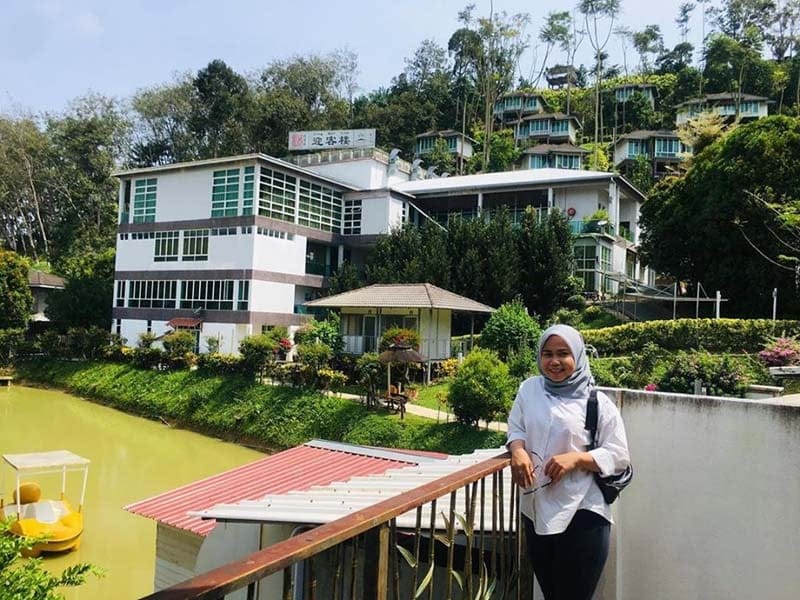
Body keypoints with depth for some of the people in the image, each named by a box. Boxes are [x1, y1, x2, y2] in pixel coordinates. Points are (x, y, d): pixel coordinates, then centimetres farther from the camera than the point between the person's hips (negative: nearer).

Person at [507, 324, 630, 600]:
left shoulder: (598, 402, -8)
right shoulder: (529, 389, 3)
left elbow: (619, 456, -6)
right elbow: (516, 428, 10)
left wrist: (575, 458, -21)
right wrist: (518, 451, -13)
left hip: (583, 515, -4)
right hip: (536, 510, 4)